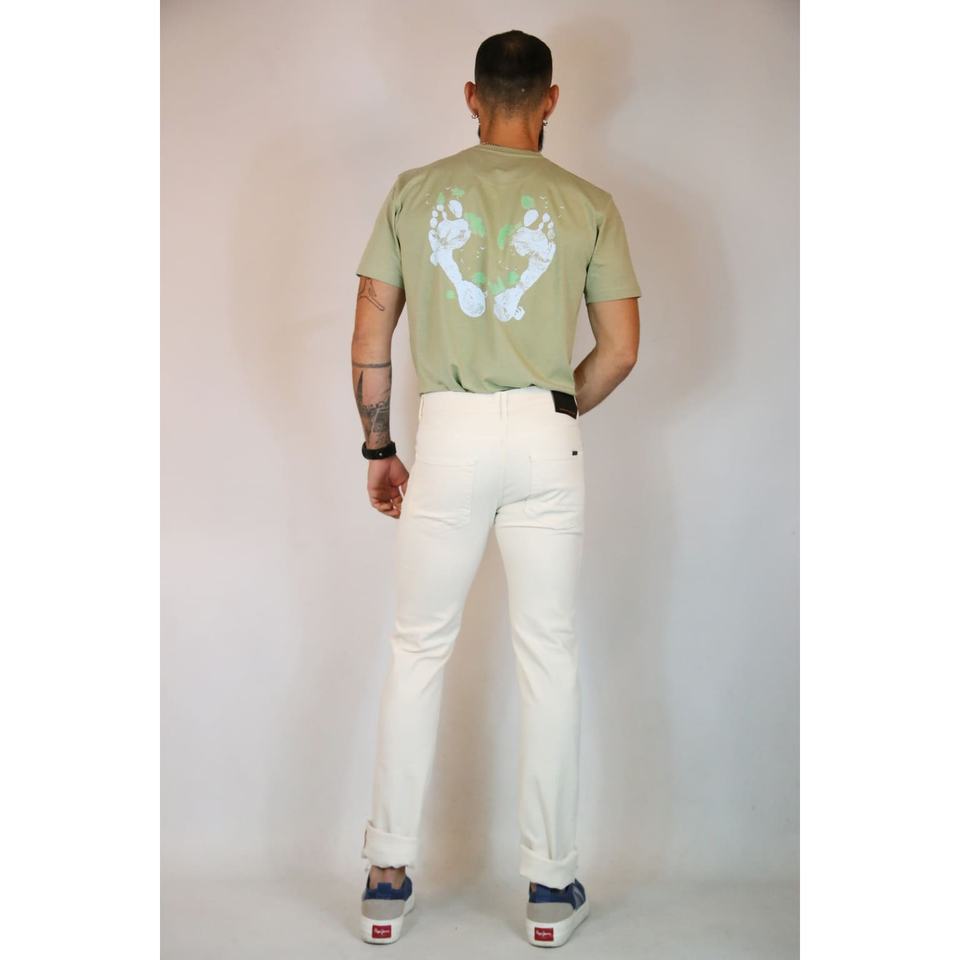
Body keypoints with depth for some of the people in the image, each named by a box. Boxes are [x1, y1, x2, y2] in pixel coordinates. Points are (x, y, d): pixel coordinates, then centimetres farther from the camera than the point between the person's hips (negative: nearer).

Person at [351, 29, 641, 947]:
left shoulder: (414, 191, 5)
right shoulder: (589, 205, 3)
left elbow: (369, 338, 4)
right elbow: (619, 348, 3)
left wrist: (378, 448, 12)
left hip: (446, 432, 1)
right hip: (545, 434, 0)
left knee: (417, 650, 10)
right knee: (549, 654, 7)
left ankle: (388, 878, 16)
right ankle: (551, 883, 15)